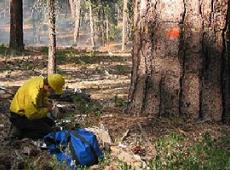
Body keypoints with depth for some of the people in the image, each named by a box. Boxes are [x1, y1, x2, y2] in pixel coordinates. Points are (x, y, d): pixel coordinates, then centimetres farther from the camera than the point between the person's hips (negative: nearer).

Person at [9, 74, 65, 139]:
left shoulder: (42, 80, -10)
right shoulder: (34, 93, -36)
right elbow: (31, 115, -27)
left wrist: (47, 104, -7)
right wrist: (46, 110, -15)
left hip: (29, 112, 10)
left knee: (51, 123, 14)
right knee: (47, 130, -13)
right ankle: (19, 131, -6)